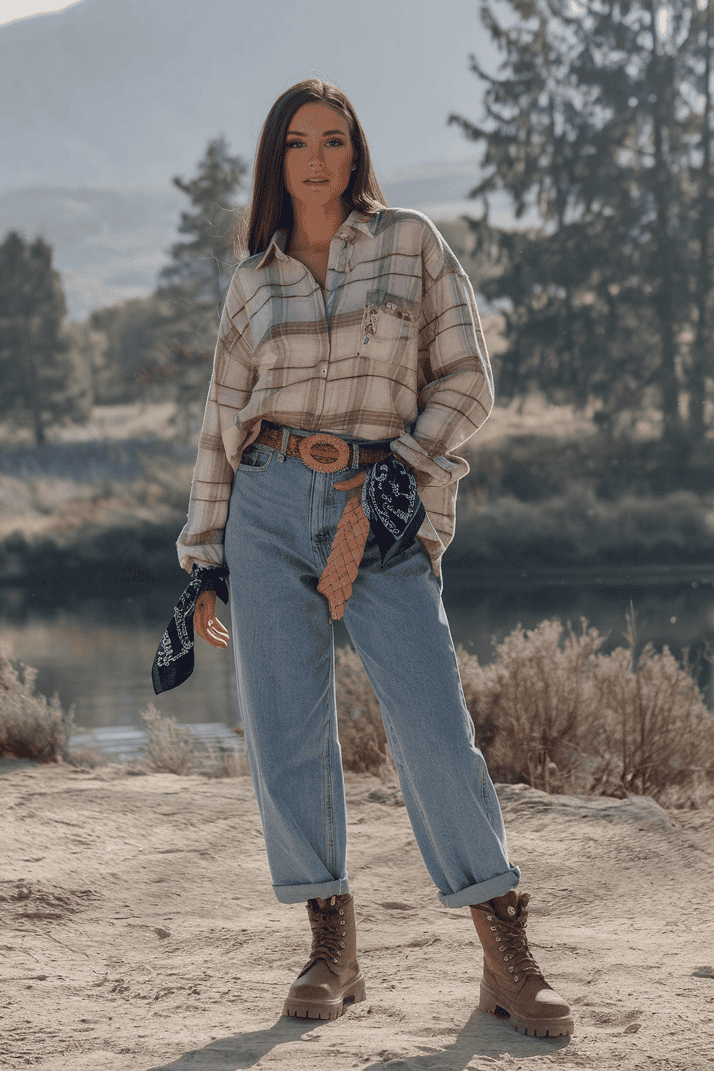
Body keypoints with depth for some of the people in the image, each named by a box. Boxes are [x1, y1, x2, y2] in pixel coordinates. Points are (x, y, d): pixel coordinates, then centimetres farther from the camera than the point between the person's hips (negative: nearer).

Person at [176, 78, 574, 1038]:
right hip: (270, 509, 3)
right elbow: (223, 422, 14)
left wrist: (402, 469, -10)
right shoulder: (254, 282, 12)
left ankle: (509, 965, -2)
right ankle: (333, 953, 12)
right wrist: (206, 561, 10)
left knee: (436, 734, -9)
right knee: (286, 735, -1)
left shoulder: (411, 242, 6)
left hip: (381, 516, -2)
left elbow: (466, 381, 3)